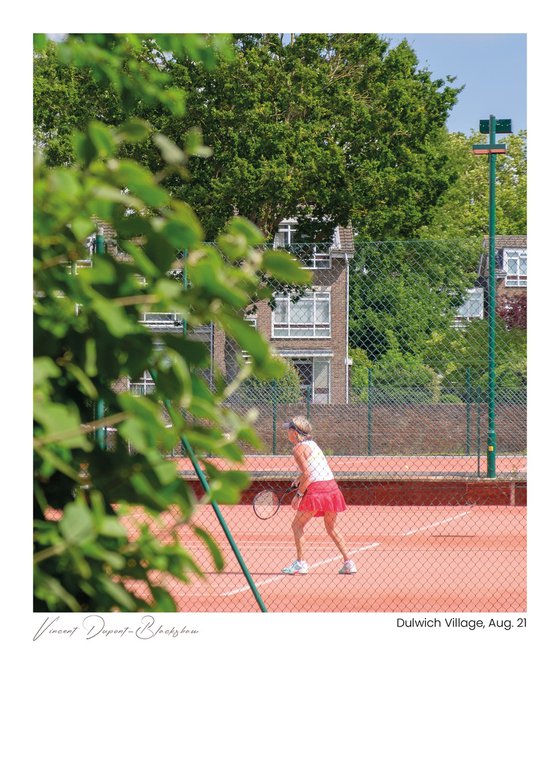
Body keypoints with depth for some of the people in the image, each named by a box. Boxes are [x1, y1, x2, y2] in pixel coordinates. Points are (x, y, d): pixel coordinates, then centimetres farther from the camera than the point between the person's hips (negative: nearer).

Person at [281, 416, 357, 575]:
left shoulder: (298, 448, -6)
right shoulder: (312, 443, 19)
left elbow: (307, 474, -13)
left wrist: (298, 494, -9)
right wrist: (300, 479, 22)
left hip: (316, 489, -8)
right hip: (332, 486, 8)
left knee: (297, 525, 6)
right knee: (332, 529, 18)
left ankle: (300, 563, -1)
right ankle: (349, 563, 9)